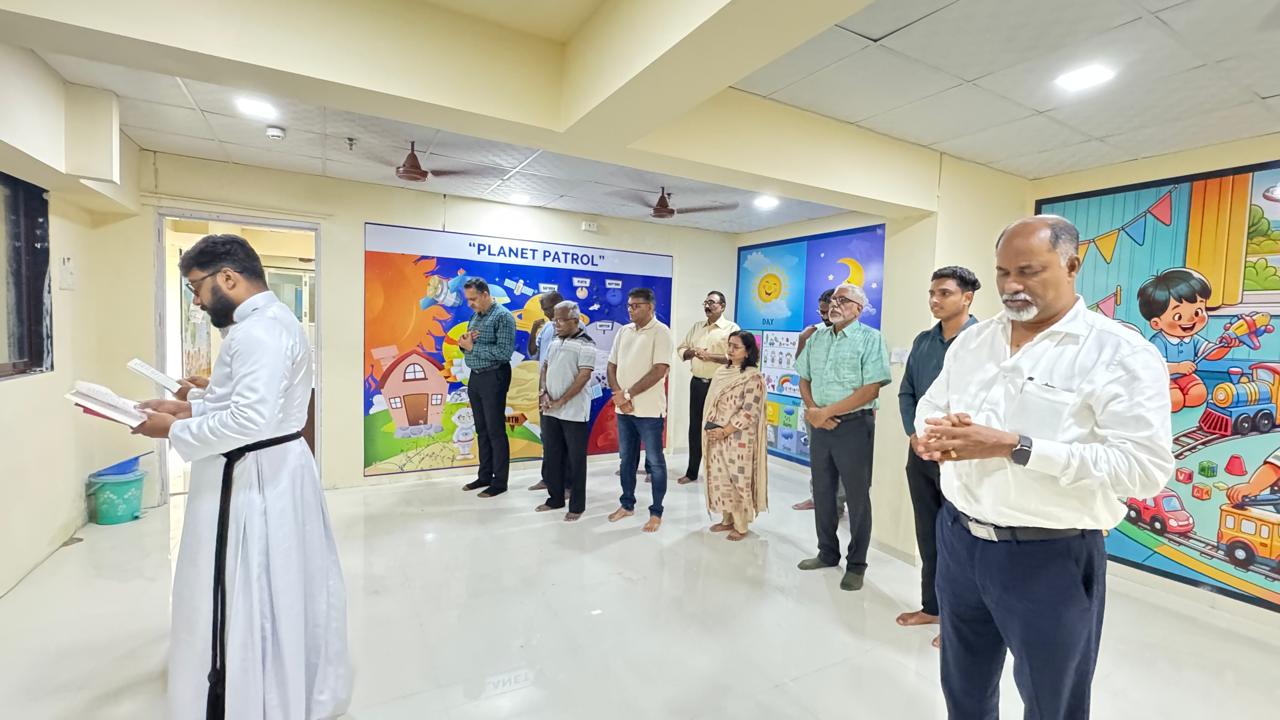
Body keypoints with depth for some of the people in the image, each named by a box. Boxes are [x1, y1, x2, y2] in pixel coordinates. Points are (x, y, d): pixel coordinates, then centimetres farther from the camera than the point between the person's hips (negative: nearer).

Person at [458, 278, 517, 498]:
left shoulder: (503, 316, -12)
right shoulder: (476, 316, 13)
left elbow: (505, 352, -21)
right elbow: (467, 345, 17)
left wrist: (472, 347, -16)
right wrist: (463, 342, -6)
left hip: (493, 378, -8)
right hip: (475, 378, 8)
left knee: (495, 431, -1)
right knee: (482, 430, 14)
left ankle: (499, 482, 9)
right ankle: (484, 476, 25)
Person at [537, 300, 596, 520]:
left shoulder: (585, 344, -10)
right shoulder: (554, 342, 12)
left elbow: (583, 377, -16)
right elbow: (545, 368, 15)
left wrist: (560, 401, -16)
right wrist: (543, 393, -2)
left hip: (574, 412, -7)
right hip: (550, 411, 7)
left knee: (575, 460, 3)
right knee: (551, 456, 14)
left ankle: (577, 505, 15)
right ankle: (555, 498, 29)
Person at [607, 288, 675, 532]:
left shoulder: (661, 332, -10)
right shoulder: (623, 331, 10)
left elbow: (659, 371, -17)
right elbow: (612, 366, 10)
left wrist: (628, 394, -15)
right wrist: (618, 395, -7)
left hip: (648, 409, -6)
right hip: (623, 408, 6)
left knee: (655, 461, 5)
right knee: (627, 457, 17)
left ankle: (656, 512, 18)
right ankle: (627, 504, 32)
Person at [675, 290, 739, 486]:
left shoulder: (731, 328, -6)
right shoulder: (696, 326, 13)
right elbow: (681, 349, 13)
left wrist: (709, 356, -20)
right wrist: (691, 352, -8)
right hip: (697, 383, 6)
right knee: (695, 427, 11)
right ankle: (692, 472, 22)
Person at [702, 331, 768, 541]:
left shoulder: (753, 377, -12)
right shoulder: (721, 373, 10)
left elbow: (749, 413, -17)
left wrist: (724, 431, -18)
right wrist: (709, 427, -1)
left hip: (739, 439, -7)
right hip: (716, 437, 7)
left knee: (738, 480, 2)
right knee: (720, 478, 13)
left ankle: (741, 526, 17)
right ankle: (727, 519, 28)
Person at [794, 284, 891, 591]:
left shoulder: (870, 338, -7)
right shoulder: (817, 338, 11)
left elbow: (871, 390, -15)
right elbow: (804, 379, 12)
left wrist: (826, 412, -16)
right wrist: (812, 410, -7)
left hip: (854, 425, -5)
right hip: (820, 425, 6)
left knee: (857, 496, 6)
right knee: (822, 492, 14)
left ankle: (856, 565, 21)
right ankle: (827, 553, 32)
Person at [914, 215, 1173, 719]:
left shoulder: (1122, 354, -12)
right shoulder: (971, 341, 6)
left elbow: (1145, 466, -20)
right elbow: (930, 409, 12)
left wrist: (1015, 446, -27)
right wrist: (930, 435, -11)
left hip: (1050, 557, -4)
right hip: (959, 539, 5)